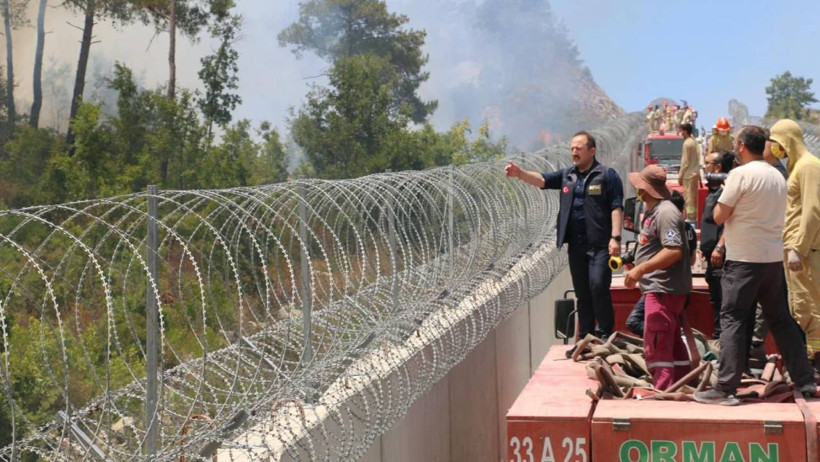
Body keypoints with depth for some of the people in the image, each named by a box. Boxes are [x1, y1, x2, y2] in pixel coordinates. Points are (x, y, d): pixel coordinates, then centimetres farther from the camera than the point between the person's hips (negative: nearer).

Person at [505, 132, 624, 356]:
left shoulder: (607, 175, -2)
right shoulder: (567, 175, 12)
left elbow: (616, 208, -7)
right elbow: (542, 179, -2)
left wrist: (615, 237, -16)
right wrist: (519, 173, -20)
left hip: (600, 245, -6)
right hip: (576, 245, 6)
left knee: (598, 286, -15)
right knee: (582, 293, 10)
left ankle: (605, 335, -2)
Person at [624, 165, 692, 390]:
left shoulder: (665, 212, -17)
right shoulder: (654, 211, 16)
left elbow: (674, 251, -27)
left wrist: (640, 269, -27)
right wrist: (638, 269, 20)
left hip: (663, 290, -11)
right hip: (659, 288, 11)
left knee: (656, 346, -10)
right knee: (672, 342, 18)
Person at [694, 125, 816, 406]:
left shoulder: (741, 174, -12)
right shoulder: (778, 177, 12)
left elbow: (719, 216, -10)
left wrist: (724, 195, 9)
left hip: (745, 259, -7)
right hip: (774, 258, 7)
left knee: (733, 320, -3)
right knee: (780, 320, 14)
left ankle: (725, 389, -6)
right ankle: (806, 383, 17)